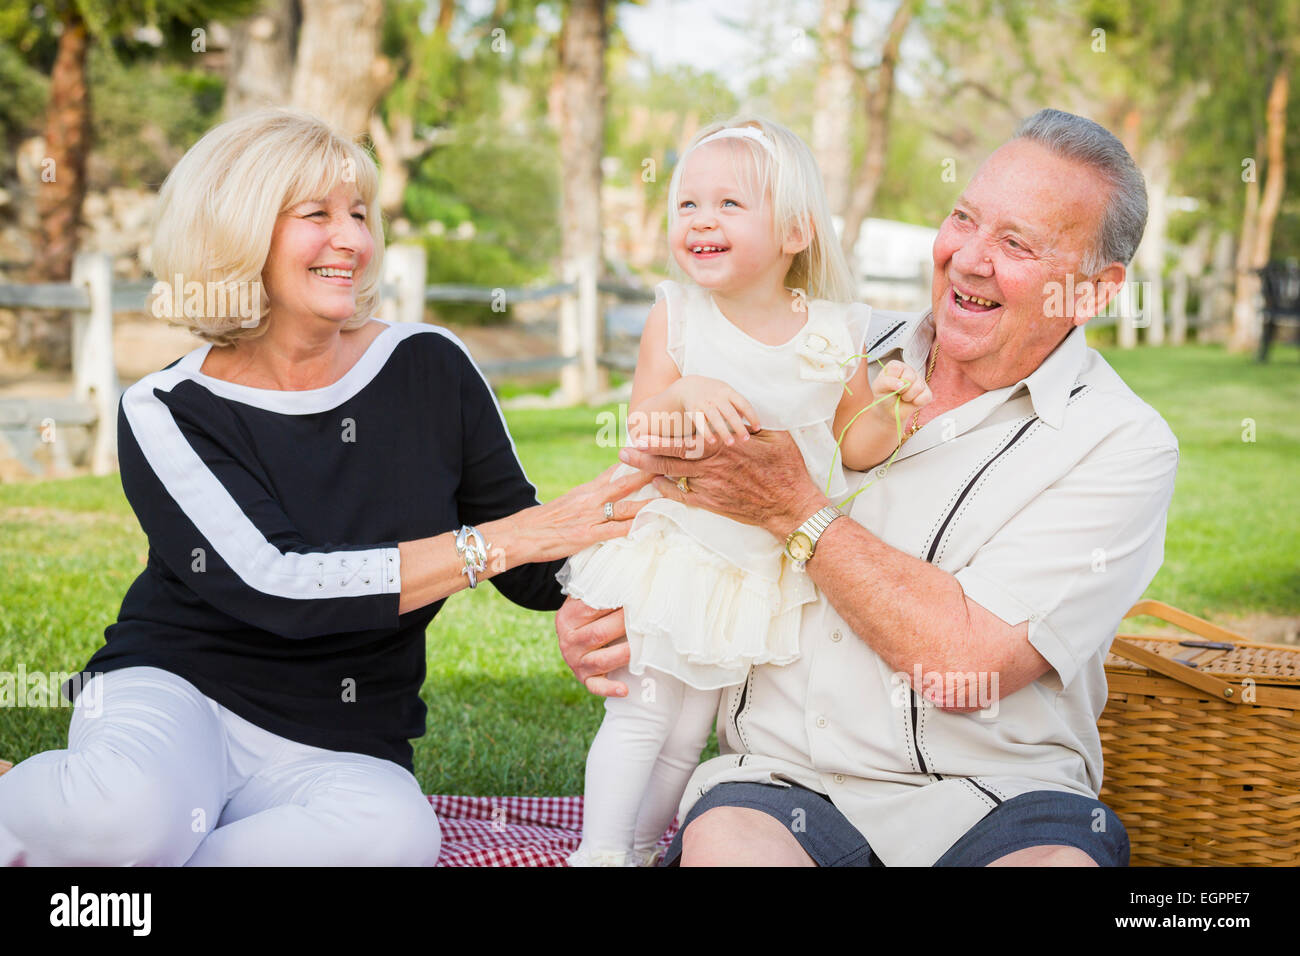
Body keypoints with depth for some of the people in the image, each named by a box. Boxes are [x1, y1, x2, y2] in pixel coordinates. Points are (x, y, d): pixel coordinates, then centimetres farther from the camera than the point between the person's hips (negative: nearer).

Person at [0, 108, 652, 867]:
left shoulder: (431, 370, 0)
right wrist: (501, 541, -22)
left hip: (341, 752, 3)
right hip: (174, 695, -2)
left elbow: (531, 574, 6)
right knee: (125, 807, -38)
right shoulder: (168, 413, -7)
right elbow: (277, 588, -20)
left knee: (396, 831, -34)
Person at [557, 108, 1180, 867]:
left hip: (998, 799, -2)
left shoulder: (1125, 445, -4)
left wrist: (796, 510, -13)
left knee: (1061, 856, -35)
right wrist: (594, 604, 3)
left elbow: (964, 662, -15)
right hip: (782, 776, 3)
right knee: (722, 841, -32)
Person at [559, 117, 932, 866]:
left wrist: (890, 411, -18)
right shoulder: (676, 316, -7)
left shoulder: (834, 333, -6)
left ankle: (642, 847, 28)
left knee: (691, 733, 13)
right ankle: (600, 849, 11)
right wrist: (683, 396, -28)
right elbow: (641, 432, -8)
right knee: (640, 713, -1)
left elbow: (853, 445, 2)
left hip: (774, 569, 1)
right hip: (677, 546, -1)